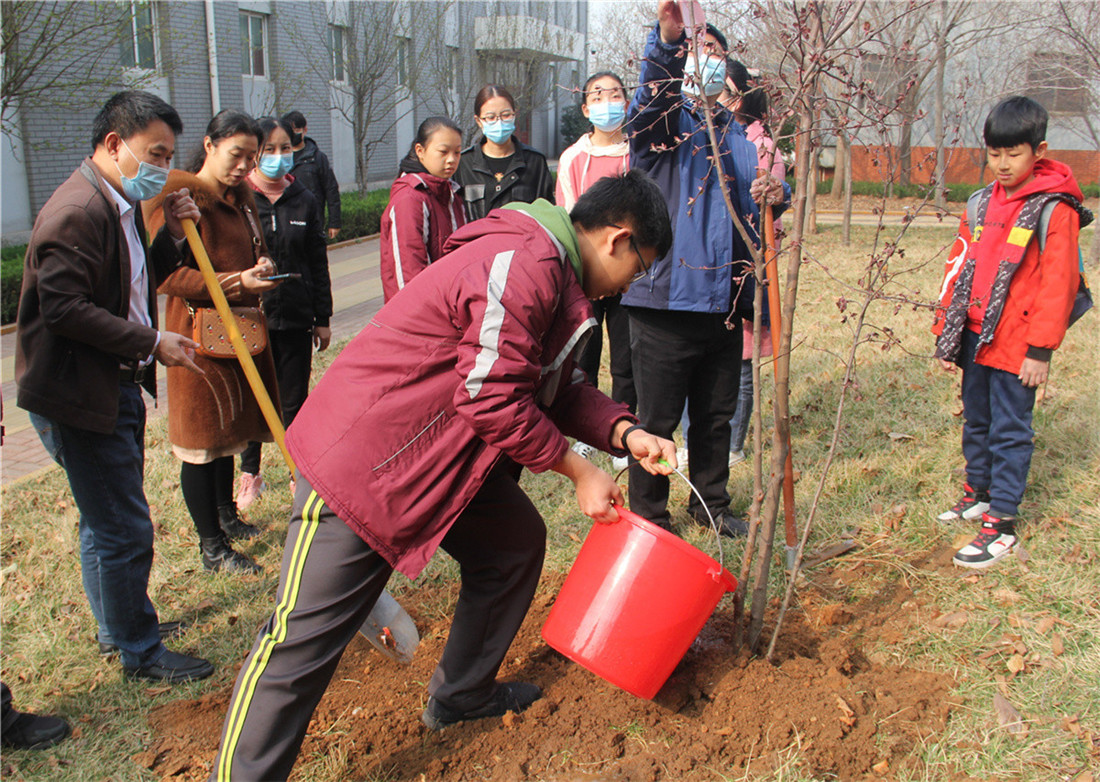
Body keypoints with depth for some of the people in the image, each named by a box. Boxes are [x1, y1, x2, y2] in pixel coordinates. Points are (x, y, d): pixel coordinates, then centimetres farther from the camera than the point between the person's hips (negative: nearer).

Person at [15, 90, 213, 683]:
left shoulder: (120, 204, 12)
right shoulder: (76, 210, -21)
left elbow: (140, 281, 19)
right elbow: (64, 308, -26)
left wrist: (171, 233, 2)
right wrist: (151, 342, -21)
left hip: (116, 386, 11)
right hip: (78, 395, -11)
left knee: (106, 521, 23)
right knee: (124, 529, -1)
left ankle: (117, 626, 39)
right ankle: (140, 651, 15)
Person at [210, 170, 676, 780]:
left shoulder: (553, 273, 13)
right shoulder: (523, 265, -22)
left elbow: (553, 388, 16)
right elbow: (494, 399, -23)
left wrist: (625, 432, 1)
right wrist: (578, 471, -12)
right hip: (364, 459, -10)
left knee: (516, 543, 17)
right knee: (303, 638, -5)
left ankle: (462, 695, 33)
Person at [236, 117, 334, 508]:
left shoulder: (303, 200, 5)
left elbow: (318, 262, 8)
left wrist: (322, 318, 8)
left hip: (295, 317, 1)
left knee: (294, 402, 7)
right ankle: (250, 473, 28)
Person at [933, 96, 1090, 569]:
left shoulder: (1055, 210, -9)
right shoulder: (982, 203, 9)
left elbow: (1058, 285, -11)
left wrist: (1041, 349, -13)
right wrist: (946, 333, 9)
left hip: (1016, 345, -6)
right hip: (975, 338, 6)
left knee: (1009, 431, 0)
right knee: (976, 421, 19)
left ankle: (1001, 523, 8)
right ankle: (978, 492, 37)